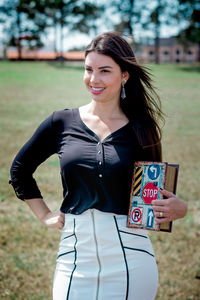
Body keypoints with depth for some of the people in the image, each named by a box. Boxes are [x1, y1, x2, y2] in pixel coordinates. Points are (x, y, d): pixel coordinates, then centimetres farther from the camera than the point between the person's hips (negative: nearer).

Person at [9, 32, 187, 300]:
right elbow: (20, 170, 15)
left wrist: (178, 208, -11)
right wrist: (44, 215, 9)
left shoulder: (141, 130, 1)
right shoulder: (62, 123, 2)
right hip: (75, 256, 1)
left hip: (130, 260, 0)